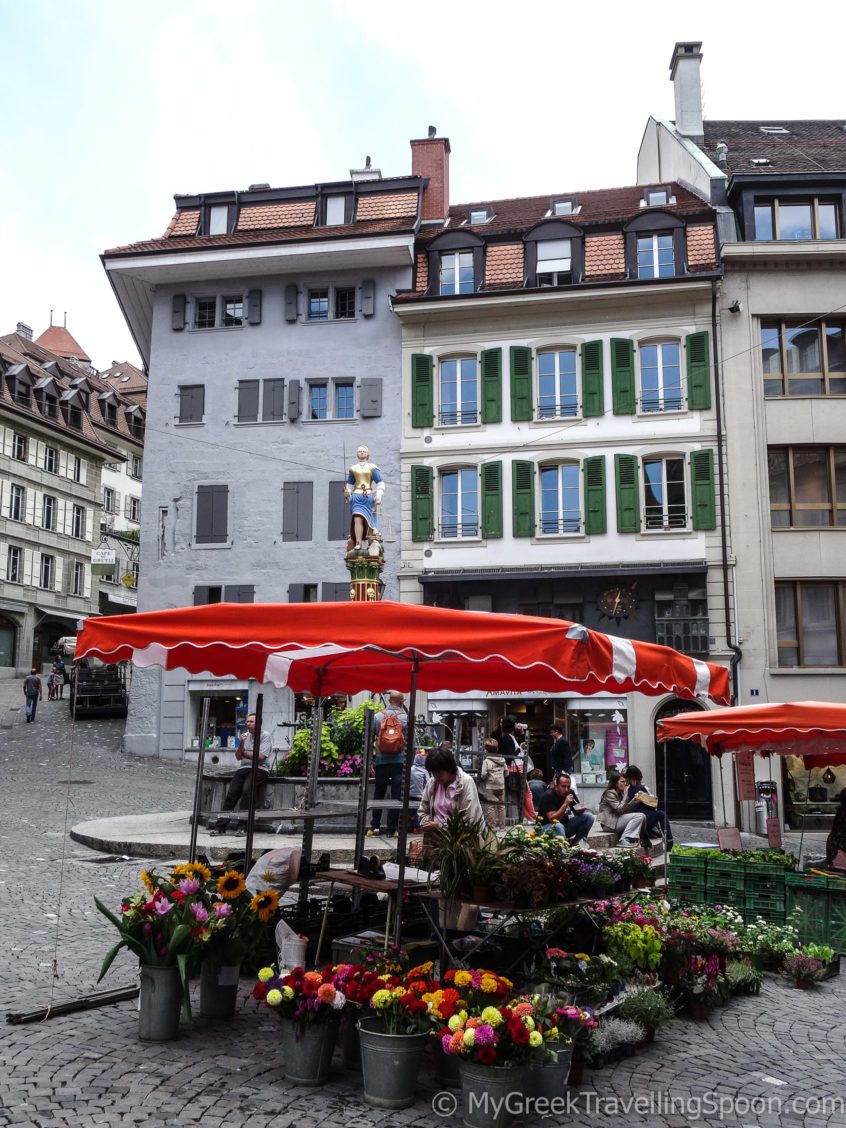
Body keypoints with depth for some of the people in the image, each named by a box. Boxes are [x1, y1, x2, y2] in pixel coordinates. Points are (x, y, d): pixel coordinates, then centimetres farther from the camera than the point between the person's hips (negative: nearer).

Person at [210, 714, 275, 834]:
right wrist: (241, 744, -6)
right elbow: (238, 757, 13)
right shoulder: (245, 736, 17)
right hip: (245, 767, 6)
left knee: (246, 789, -28)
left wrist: (244, 753, 1)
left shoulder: (265, 735, -3)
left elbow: (260, 756, -12)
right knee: (231, 792, -10)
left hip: (260, 768, -6)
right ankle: (220, 825, -9)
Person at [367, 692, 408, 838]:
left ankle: (375, 827, 11)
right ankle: (392, 829, 4)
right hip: (399, 761, -2)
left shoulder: (378, 716, 2)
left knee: (378, 794, 12)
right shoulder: (405, 717, -3)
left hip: (381, 761, 2)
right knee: (396, 795, 3)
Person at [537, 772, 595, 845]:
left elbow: (577, 811, 7)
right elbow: (552, 819, -26)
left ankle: (572, 844, -10)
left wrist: (581, 809, -17)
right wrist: (565, 804, -34)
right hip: (547, 827, -7)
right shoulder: (549, 795, -19)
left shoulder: (570, 793, 0)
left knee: (589, 816, -10)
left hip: (565, 826, 7)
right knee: (558, 826, -40)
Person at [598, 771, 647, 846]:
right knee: (639, 816, -20)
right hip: (610, 823, -9)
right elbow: (620, 809, -18)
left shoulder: (620, 793, 17)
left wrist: (634, 800, -2)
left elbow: (625, 809, 11)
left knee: (642, 817, -3)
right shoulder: (610, 793, -10)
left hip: (617, 819, 9)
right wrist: (626, 795, -11)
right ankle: (624, 840, -24)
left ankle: (634, 839, -16)